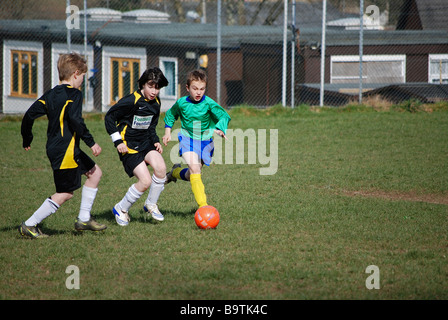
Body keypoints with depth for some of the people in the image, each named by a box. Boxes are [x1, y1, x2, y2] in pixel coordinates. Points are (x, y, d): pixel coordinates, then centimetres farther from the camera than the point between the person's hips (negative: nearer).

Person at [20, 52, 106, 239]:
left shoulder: (50, 95, 11)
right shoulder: (74, 94, -13)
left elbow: (29, 115, 8)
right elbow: (75, 120, -27)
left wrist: (27, 140, 20)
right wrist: (91, 142, -22)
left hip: (54, 147, 10)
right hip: (65, 151, -10)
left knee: (95, 173, 18)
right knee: (65, 193, -3)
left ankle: (84, 219, 19)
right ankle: (29, 226, -1)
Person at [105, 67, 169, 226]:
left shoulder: (156, 103, 6)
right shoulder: (131, 101, -17)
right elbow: (109, 117, -10)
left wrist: (155, 141, 5)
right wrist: (118, 142, -12)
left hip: (146, 143, 6)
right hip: (129, 146, -6)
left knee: (160, 167, -22)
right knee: (145, 181, -18)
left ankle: (151, 205, 1)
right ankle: (121, 209, 5)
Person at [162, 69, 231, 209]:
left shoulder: (208, 103, -12)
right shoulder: (181, 103, -4)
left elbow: (223, 116, -19)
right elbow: (171, 114, 17)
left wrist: (220, 129, -38)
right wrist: (168, 131, 9)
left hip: (205, 141, 1)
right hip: (188, 138, -1)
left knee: (191, 176, 6)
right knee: (194, 169, -24)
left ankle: (175, 172, 41)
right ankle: (202, 205, -20)